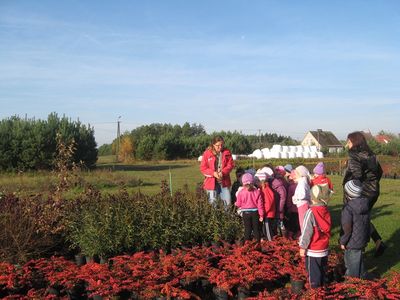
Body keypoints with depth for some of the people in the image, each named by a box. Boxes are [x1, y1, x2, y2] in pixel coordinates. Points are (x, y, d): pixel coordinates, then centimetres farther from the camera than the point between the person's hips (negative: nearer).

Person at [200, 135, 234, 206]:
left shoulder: (227, 153, 3)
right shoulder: (207, 153, -3)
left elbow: (230, 164, 2)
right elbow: (203, 168, -3)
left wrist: (223, 172, -16)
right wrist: (213, 173, -18)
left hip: (224, 181, 2)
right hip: (212, 182, -2)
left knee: (227, 202, 1)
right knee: (212, 203, 4)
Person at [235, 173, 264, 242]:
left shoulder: (241, 192, -10)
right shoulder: (257, 192, -7)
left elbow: (238, 204, -2)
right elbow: (260, 204, -5)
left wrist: (235, 203, 22)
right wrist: (261, 214, 2)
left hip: (246, 213, -1)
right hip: (255, 212, 1)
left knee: (247, 229, 8)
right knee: (256, 229, 12)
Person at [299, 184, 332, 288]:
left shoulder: (311, 212, -20)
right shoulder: (326, 211, -2)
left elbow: (307, 232, -17)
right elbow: (327, 229, 8)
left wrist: (303, 246, -8)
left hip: (313, 250, -6)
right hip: (324, 248, 6)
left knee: (313, 273, 5)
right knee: (322, 271, 19)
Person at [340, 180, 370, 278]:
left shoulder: (348, 208, -22)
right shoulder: (365, 205, 2)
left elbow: (347, 228, -21)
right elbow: (368, 224, 11)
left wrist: (343, 241, -9)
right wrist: (367, 239, 20)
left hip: (352, 243, -8)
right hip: (362, 241, 8)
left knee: (352, 264, 5)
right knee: (359, 261, 22)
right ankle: (360, 277, 36)